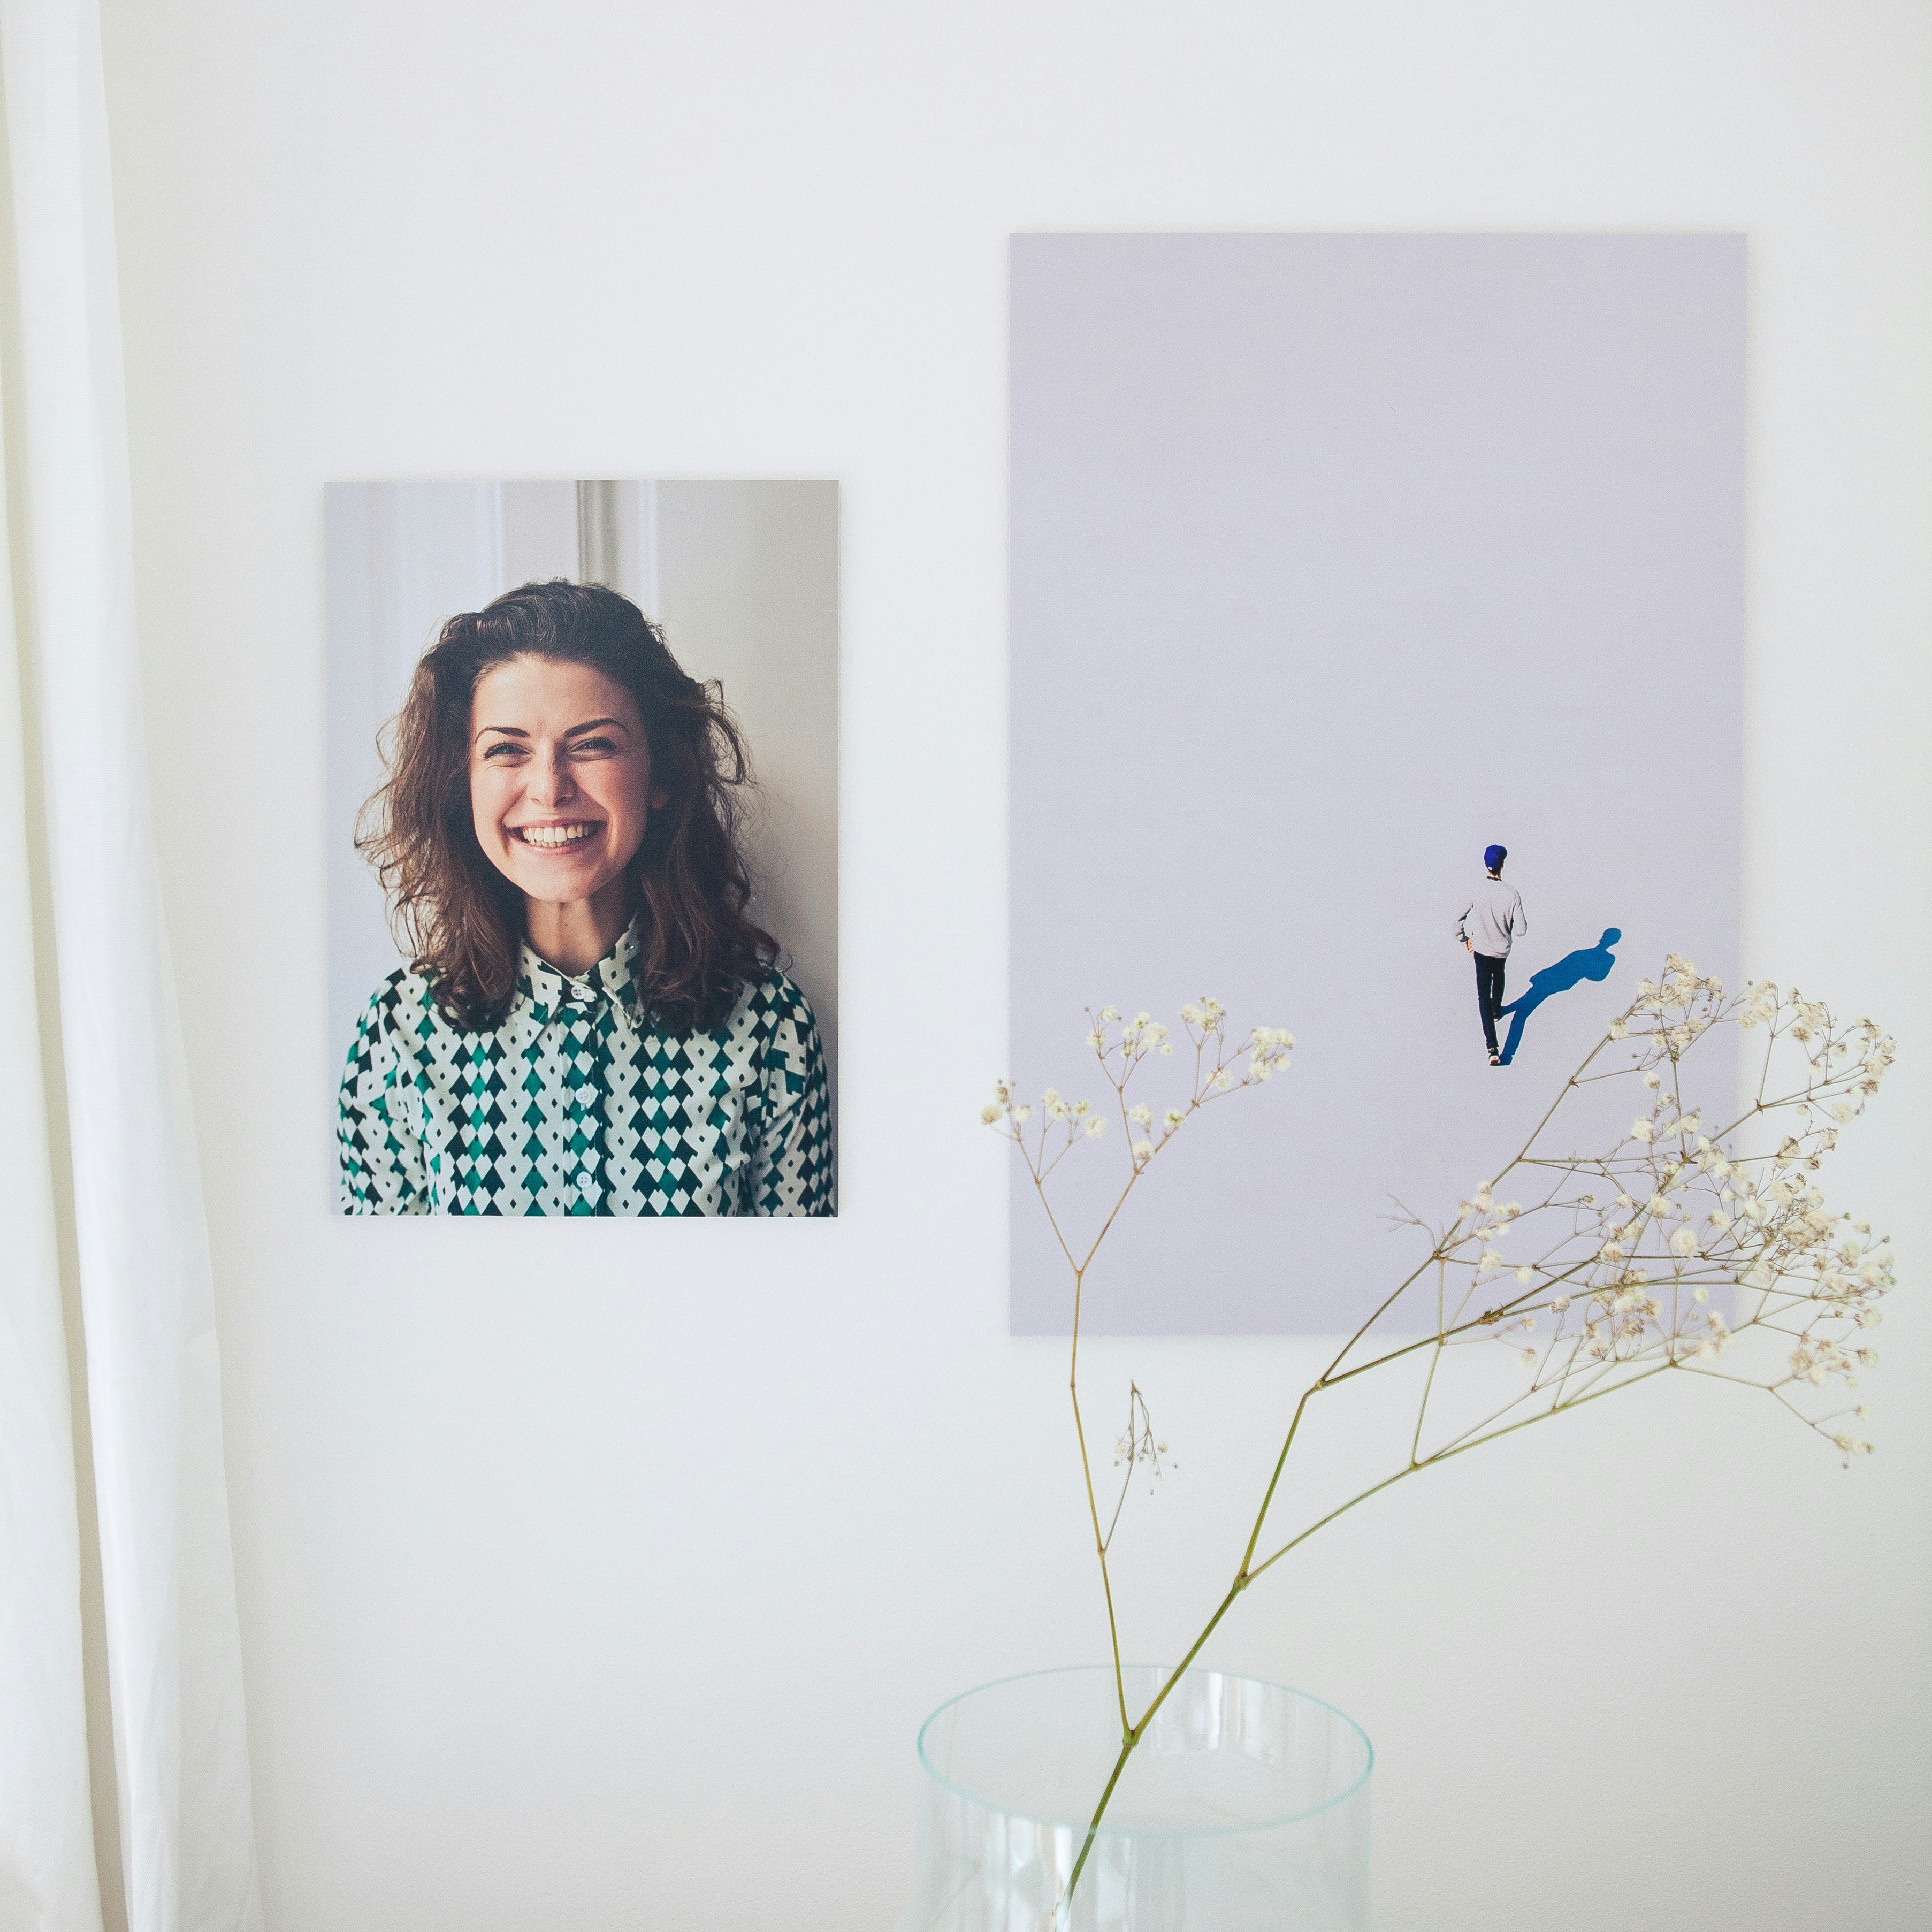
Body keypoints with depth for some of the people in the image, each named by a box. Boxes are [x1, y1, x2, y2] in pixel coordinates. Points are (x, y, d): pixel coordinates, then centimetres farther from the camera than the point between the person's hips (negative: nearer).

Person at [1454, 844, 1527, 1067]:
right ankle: (1497, 1010, 60)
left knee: (1484, 996, 0)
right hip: (1502, 950, 1)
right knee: (1499, 978, 34)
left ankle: (1492, 1047, -10)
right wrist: (1520, 924, 5)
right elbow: (1520, 930, -18)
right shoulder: (1513, 895, -21)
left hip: (1480, 949, -1)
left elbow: (1459, 920, -9)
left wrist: (1464, 939, 10)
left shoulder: (1477, 892, -17)